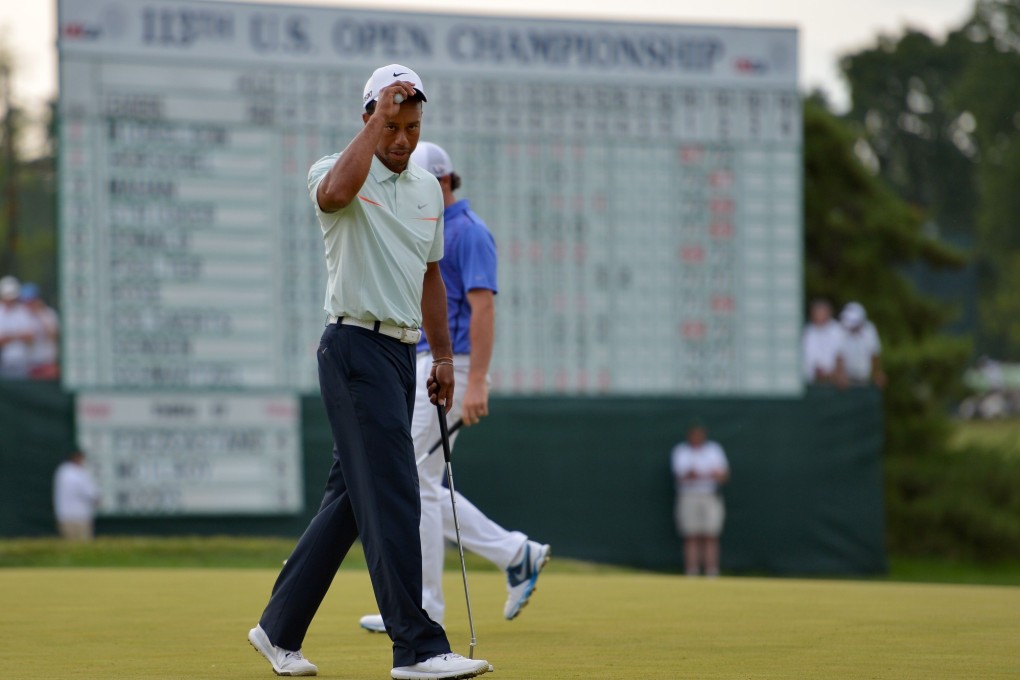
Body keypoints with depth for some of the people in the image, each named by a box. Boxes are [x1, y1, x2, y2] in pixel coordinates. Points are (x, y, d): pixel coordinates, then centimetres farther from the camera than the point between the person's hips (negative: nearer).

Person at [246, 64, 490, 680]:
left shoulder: (428, 189, 16)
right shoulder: (338, 174, -7)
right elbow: (336, 191, -33)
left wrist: (444, 356, 20)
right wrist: (379, 117, -26)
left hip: (402, 352, 8)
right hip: (357, 347, -8)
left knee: (353, 498, 11)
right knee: (393, 496, -14)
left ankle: (280, 629, 20)